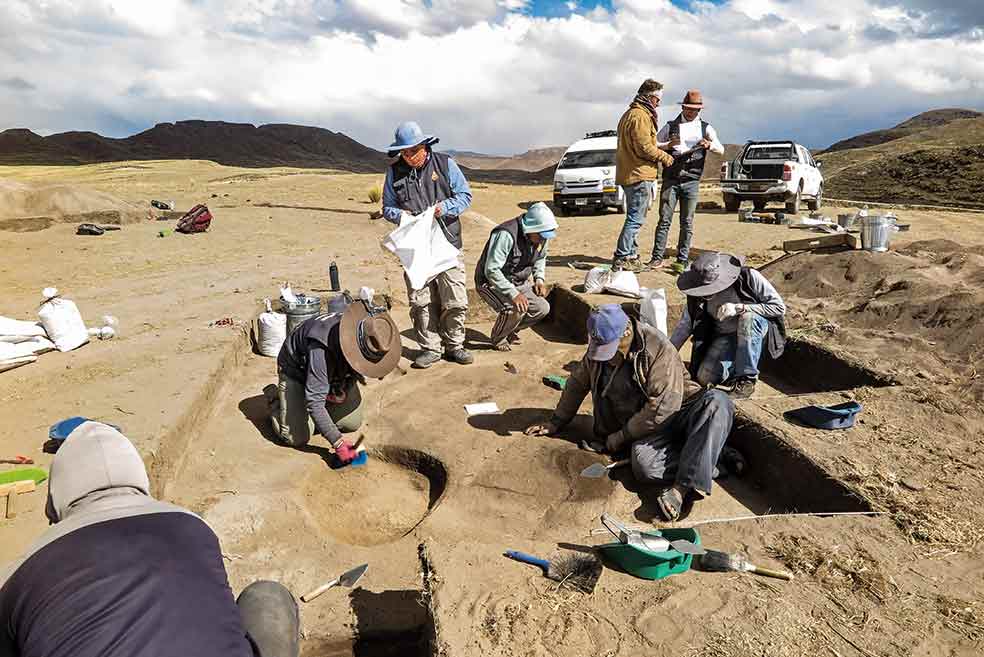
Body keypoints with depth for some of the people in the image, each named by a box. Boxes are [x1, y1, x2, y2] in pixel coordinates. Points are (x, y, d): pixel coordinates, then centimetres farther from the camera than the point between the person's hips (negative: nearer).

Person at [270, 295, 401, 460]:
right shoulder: (321, 348, -45)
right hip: (296, 370, -6)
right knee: (297, 438, -11)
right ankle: (274, 398, 17)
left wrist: (346, 387, -13)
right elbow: (314, 401, -41)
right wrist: (338, 443, -42)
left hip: (336, 371, 6)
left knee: (352, 424, 0)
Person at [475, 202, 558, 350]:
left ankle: (510, 331, 19)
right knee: (516, 309, -30)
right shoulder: (506, 235, -31)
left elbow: (541, 258, 18)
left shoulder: (542, 237, -5)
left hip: (518, 282, 8)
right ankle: (498, 338, 0)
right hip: (491, 282, -8)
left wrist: (539, 279, 0)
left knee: (542, 308, -4)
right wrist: (513, 294, -36)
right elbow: (491, 271, -32)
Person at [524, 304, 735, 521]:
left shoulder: (658, 348, -16)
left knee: (717, 401, -36)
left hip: (677, 414, -2)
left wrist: (621, 436, -13)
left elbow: (663, 406, -21)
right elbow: (577, 384, 18)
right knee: (643, 463, -34)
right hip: (649, 431, 3)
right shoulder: (597, 350, 2)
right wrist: (556, 422, 21)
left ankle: (682, 488, -44)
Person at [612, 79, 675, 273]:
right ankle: (621, 259, -8)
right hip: (639, 175, -11)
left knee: (634, 218, 15)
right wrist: (665, 157, -5)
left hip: (629, 174, 11)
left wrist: (661, 150, 16)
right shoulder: (640, 116, -13)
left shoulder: (630, 114, 20)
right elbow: (645, 148, -19)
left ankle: (631, 257, 20)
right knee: (635, 219, -8)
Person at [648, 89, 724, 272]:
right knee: (664, 220, -3)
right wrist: (668, 145, -12)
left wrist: (709, 144, -19)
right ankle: (657, 258, 0)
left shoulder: (706, 128, 12)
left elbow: (721, 149, 4)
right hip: (670, 180, -1)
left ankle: (682, 260, 4)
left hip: (692, 182, 1)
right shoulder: (670, 126, 11)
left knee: (687, 223, 0)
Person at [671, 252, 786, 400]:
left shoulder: (749, 277, -25)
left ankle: (747, 379, -24)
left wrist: (739, 308, -33)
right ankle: (738, 365, 13)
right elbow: (685, 325, -6)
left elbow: (779, 307, -21)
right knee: (705, 378, -19)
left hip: (756, 328, -2)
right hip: (724, 336, 3)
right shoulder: (699, 294, -14)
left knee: (748, 317, -38)